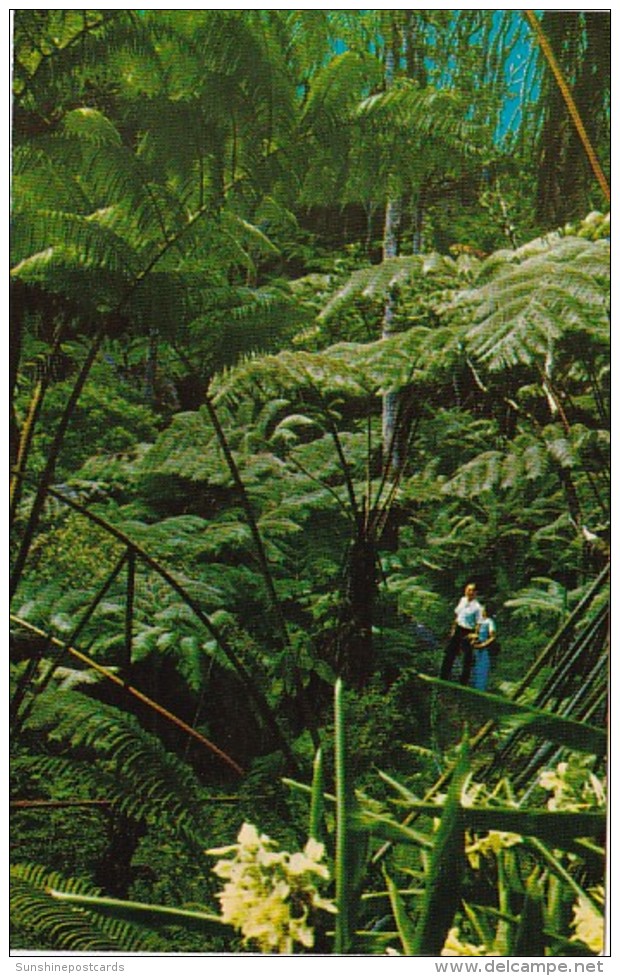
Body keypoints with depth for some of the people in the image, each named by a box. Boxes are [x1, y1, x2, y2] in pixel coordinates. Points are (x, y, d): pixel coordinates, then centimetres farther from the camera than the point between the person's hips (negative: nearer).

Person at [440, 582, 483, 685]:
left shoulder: (477, 607, -13)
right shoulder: (462, 600, 5)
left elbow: (478, 623, -13)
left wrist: (474, 636, -18)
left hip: (468, 633, -6)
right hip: (458, 630, 6)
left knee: (467, 659, -1)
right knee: (449, 653, 9)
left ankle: (463, 682, 7)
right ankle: (444, 677, 19)